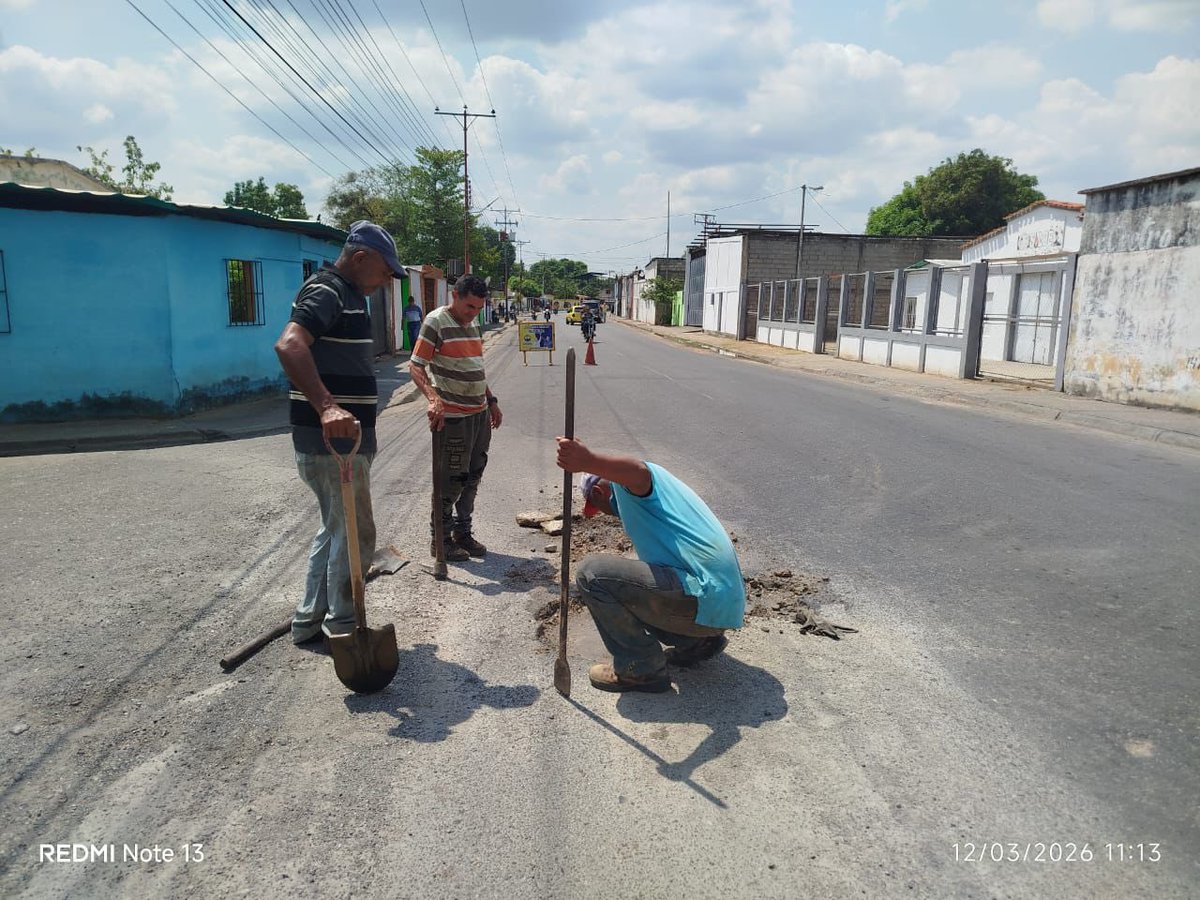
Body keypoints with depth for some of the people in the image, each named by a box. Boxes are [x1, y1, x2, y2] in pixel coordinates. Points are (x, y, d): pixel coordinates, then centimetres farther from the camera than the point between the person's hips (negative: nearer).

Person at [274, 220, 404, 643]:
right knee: (354, 533, 0)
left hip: (344, 436, 10)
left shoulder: (349, 295, 16)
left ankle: (309, 619, 29)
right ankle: (343, 629, 14)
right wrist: (327, 407, -45)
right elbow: (289, 345, -34)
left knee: (336, 527, 19)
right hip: (332, 438, -10)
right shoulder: (326, 292, -16)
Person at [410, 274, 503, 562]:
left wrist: (491, 401, 20)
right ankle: (441, 541, 15)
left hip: (480, 413, 8)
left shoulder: (472, 324, 14)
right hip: (453, 416, -8)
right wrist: (434, 398, -31)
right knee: (451, 481, 0)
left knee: (472, 478, 14)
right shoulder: (436, 322, -11)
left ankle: (463, 533, 28)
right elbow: (415, 366, -17)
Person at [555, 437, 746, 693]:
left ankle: (641, 668, -2)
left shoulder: (624, 483, -1)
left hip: (702, 599, -10)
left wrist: (589, 461, -48)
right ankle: (697, 641, 18)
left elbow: (638, 471, -29)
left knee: (591, 573, -11)